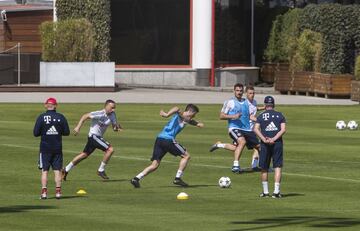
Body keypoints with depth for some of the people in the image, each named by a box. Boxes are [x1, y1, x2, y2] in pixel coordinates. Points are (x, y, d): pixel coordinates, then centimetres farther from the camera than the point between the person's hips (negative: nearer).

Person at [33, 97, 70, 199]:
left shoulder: (41, 117, -8)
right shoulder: (61, 117, -3)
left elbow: (36, 133, -8)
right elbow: (66, 132, 1)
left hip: (45, 148, -1)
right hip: (57, 148, 1)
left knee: (44, 171, 3)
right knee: (57, 170, 7)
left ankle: (44, 192, -3)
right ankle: (58, 191, 3)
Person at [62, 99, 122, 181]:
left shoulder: (112, 115, 4)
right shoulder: (100, 114, -21)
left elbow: (114, 127, 8)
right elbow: (85, 116, -19)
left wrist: (117, 127, -16)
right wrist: (78, 127, -26)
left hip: (98, 137, 9)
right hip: (94, 136, -9)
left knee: (84, 155, 18)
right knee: (110, 149, -19)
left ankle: (66, 170, 28)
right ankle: (101, 170, -8)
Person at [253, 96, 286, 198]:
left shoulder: (261, 116, 8)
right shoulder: (280, 115, 9)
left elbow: (256, 129, -7)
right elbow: (283, 129, -4)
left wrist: (264, 139, -14)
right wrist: (274, 139, -10)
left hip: (265, 144, 0)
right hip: (277, 143, 0)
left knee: (264, 168, 11)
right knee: (277, 167, 0)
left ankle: (265, 191, 15)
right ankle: (276, 191, -10)